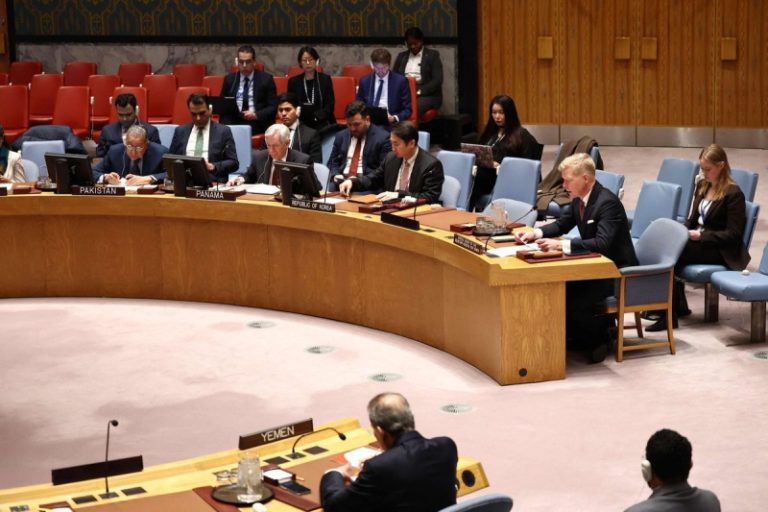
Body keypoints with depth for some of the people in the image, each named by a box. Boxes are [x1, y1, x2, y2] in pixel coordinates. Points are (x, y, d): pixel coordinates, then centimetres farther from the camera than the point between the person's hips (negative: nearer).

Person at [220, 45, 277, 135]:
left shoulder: (266, 79, 7)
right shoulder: (229, 79, 15)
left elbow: (273, 107, 2)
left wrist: (256, 115, -14)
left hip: (257, 122, -2)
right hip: (233, 121, 2)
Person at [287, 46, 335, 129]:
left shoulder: (325, 79, 9)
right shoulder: (293, 81, 12)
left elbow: (330, 104, 3)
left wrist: (317, 116, -14)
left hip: (322, 123, 0)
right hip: (301, 124, 0)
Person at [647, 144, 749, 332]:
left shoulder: (734, 194, -11)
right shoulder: (702, 186, 11)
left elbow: (733, 234, -15)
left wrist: (700, 236, -20)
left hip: (720, 250, -7)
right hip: (697, 241, 7)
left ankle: (669, 314, -21)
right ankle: (678, 304, -10)